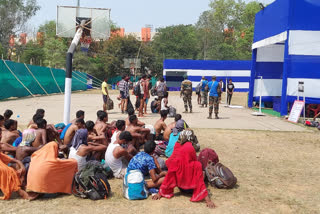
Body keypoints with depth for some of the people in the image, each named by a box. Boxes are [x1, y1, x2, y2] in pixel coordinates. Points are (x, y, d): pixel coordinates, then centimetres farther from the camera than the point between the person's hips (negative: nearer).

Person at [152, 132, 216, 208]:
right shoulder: (196, 165, -28)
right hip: (192, 189, -1)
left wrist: (159, 194, -7)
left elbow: (168, 180, -19)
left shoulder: (174, 163, -26)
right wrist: (208, 200, -20)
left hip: (181, 188, 1)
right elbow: (200, 182, -26)